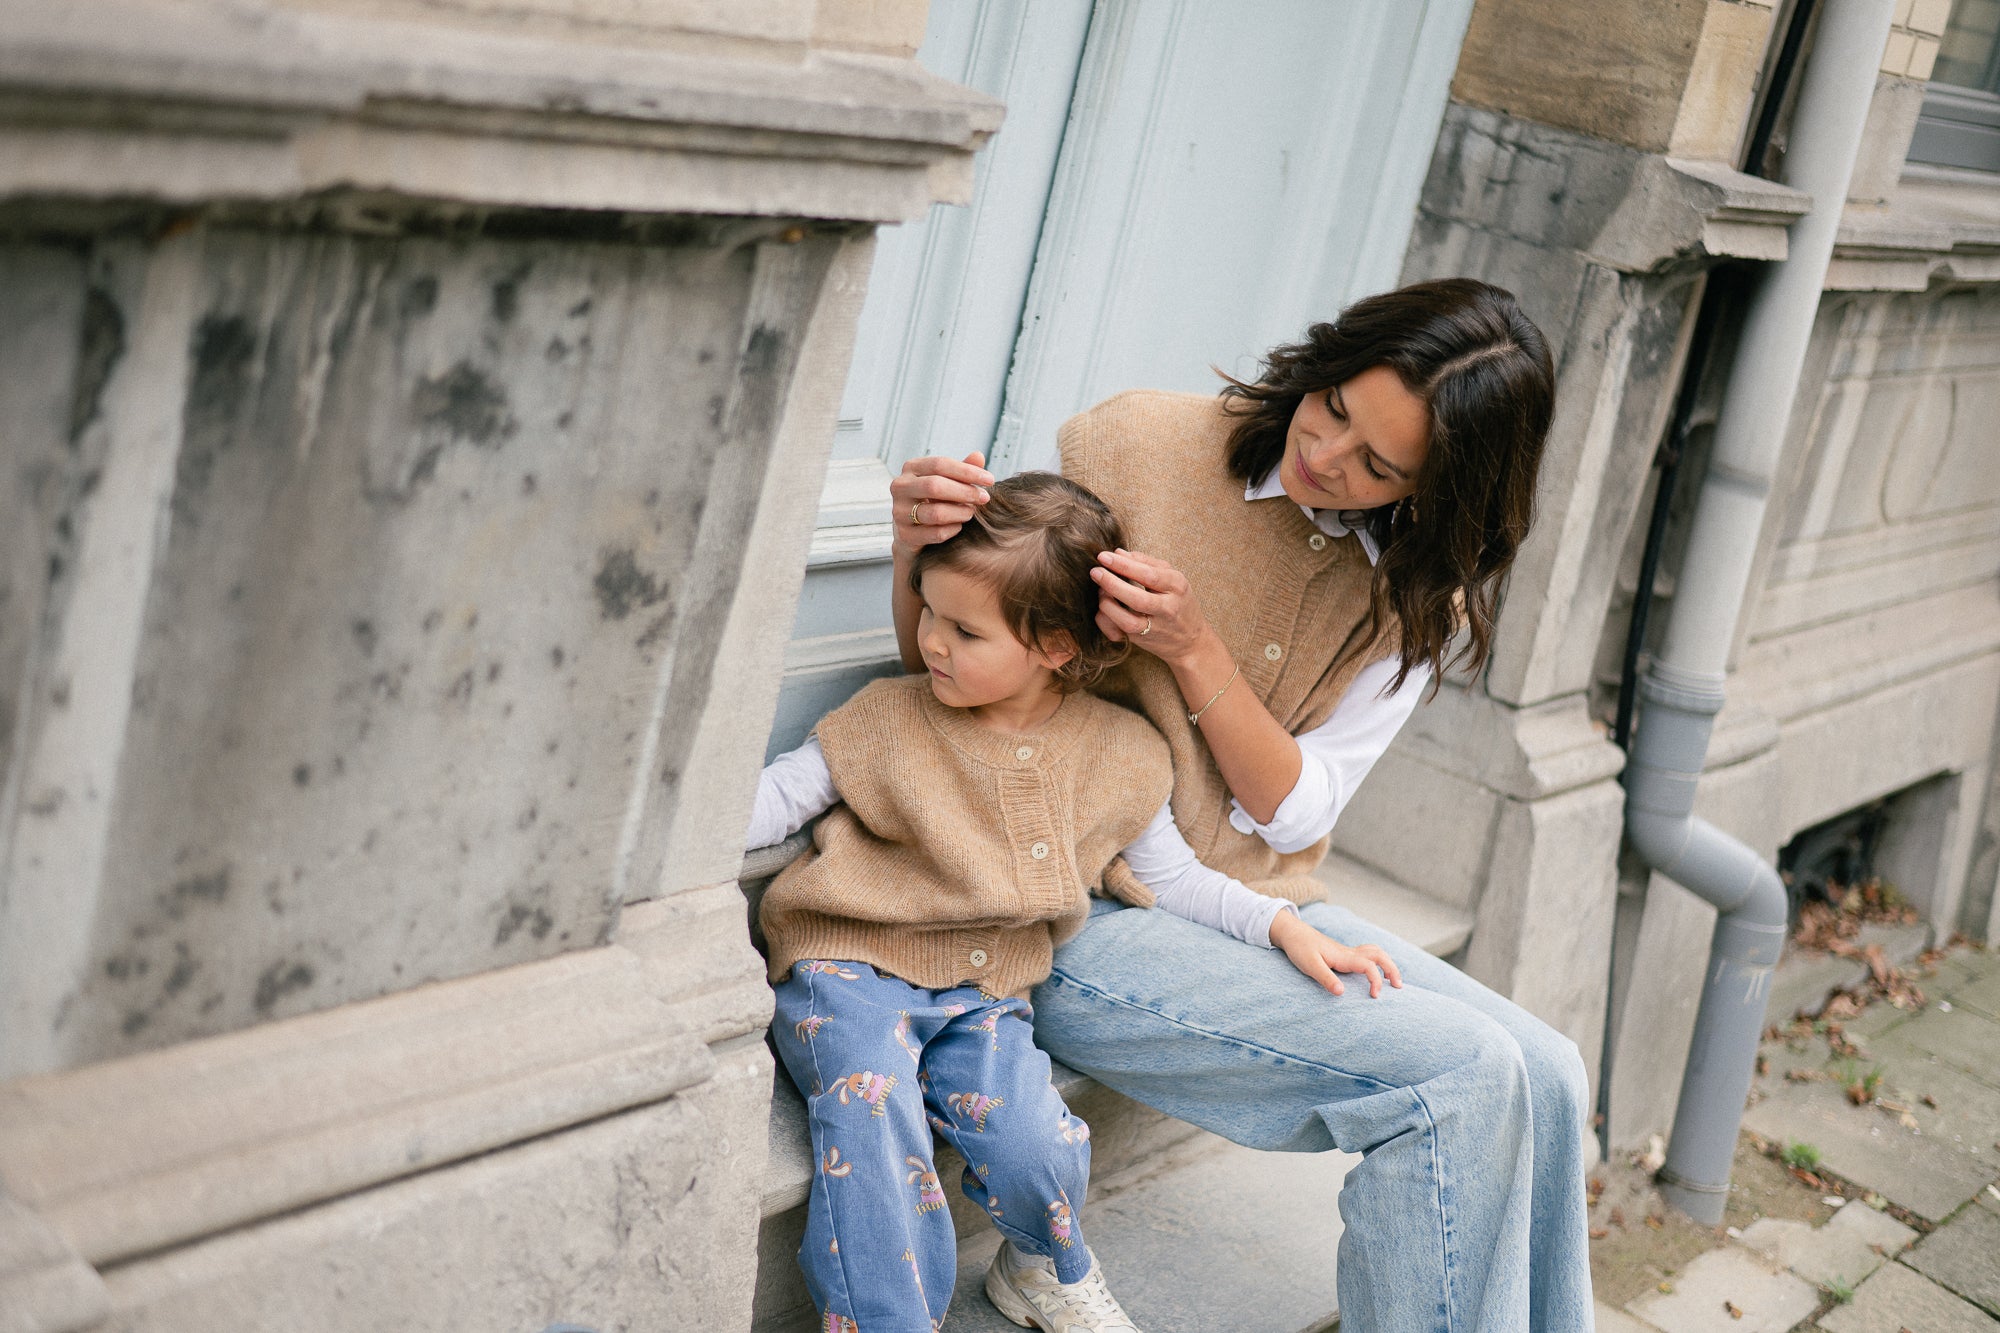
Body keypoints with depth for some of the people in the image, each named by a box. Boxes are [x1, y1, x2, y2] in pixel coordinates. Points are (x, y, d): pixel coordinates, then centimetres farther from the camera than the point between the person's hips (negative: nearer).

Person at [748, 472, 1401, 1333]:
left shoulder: (1119, 759, 4)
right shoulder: (889, 718, -1)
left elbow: (1168, 875, 15)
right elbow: (780, 794, 2)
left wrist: (1283, 925, 6)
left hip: (983, 995, 1)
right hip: (851, 969, -1)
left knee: (1032, 1144, -22)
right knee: (873, 1118, -30)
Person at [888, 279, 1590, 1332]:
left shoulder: (1420, 593, 2)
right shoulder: (1138, 445, -10)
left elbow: (1294, 812, -6)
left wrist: (1194, 651, -21)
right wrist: (918, 553, -24)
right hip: (1078, 918, -5)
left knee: (1544, 1078, -11)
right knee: (1460, 1076, -20)